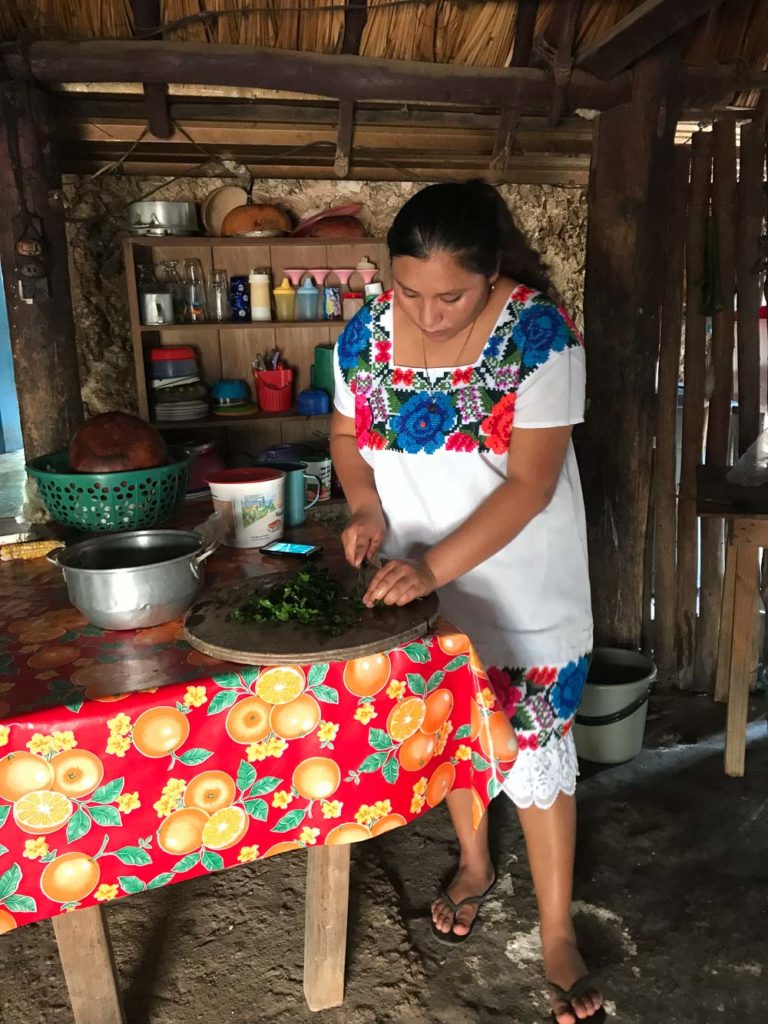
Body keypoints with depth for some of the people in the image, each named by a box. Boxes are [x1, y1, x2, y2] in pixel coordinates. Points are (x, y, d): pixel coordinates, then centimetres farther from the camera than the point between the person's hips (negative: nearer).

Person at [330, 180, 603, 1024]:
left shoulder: (539, 334, -20)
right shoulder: (367, 332, -8)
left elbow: (531, 482, -22)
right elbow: (347, 434, 6)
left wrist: (435, 565, -30)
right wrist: (367, 509, -13)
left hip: (520, 591, -3)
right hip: (419, 586, 4)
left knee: (535, 748, 6)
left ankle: (557, 934, 27)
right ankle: (474, 865, 47)